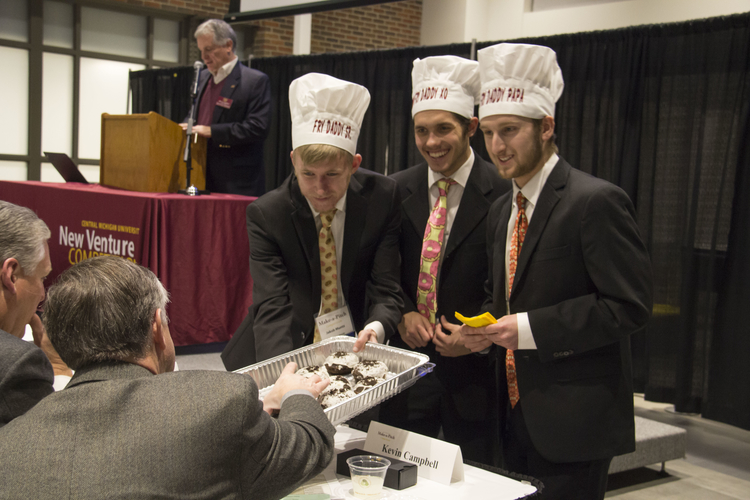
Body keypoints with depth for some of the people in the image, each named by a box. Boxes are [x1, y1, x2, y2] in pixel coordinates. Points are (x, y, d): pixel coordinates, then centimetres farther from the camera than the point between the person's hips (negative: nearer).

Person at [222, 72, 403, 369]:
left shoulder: (383, 198, -9)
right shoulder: (266, 214, -12)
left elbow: (386, 290, -7)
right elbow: (272, 307, -19)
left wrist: (377, 327, -29)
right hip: (288, 350, -1)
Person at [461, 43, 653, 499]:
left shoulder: (597, 201, -14)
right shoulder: (502, 210, 12)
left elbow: (631, 305, -18)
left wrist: (530, 328, -22)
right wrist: (486, 326, 0)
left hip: (573, 423, -7)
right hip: (516, 414, 7)